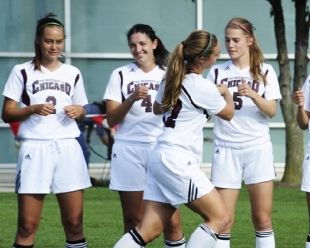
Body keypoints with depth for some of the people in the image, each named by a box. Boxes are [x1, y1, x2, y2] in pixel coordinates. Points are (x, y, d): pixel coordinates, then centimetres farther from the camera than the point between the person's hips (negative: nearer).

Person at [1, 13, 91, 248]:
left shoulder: (73, 74, 12)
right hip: (35, 150, -3)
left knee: (74, 222, 1)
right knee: (27, 224, -6)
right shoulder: (22, 72, 2)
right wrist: (33, 109, -16)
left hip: (68, 149, 3)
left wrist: (79, 111, -1)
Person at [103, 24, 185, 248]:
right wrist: (131, 99, -16)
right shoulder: (121, 75, 5)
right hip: (129, 151, 0)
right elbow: (111, 120, -2)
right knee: (133, 220, 3)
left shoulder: (168, 75, 9)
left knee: (172, 220, -6)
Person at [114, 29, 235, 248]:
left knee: (148, 230, 6)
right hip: (178, 162, -9)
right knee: (219, 217, -1)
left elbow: (158, 108, 29)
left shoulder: (173, 77, 10)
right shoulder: (203, 88, -13)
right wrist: (226, 92, 26)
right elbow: (228, 113, 7)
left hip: (161, 157, 9)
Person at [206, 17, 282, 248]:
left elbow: (271, 111, -4)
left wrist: (253, 95, -21)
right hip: (226, 150, 0)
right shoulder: (217, 72, 6)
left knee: (263, 218, -1)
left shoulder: (265, 71, 4)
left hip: (258, 149, 0)